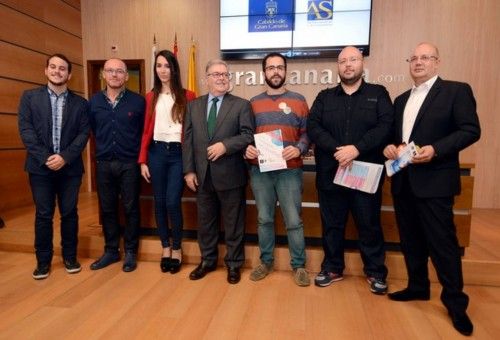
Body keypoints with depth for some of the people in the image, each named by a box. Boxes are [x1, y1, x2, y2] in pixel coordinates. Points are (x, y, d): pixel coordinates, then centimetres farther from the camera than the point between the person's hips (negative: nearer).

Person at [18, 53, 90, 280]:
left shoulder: (80, 103, 7)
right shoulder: (29, 97, 7)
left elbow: (84, 133, -1)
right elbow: (26, 130, -2)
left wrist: (65, 157, -14)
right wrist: (45, 158, -13)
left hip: (70, 167, 0)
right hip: (40, 166, 0)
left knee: (69, 213, 7)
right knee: (43, 215, 7)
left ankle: (70, 256, 22)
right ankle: (43, 260, 21)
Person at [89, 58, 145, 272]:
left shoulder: (137, 101, -3)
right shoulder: (94, 101, 5)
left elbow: (144, 131, 3)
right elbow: (93, 130, 16)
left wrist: (139, 156, 5)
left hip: (129, 163, -3)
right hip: (103, 163, 3)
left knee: (130, 208, 5)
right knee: (107, 209, 11)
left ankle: (130, 251, 19)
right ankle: (111, 250, 26)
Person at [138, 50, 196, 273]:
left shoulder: (187, 96, 1)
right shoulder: (151, 97, 10)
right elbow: (146, 130, 8)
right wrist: (143, 161, 3)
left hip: (178, 153, -3)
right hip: (157, 152, 3)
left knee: (172, 202, -7)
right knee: (159, 202, 8)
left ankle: (177, 249, 15)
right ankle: (165, 248, 25)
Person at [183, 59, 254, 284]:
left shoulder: (241, 105, 0)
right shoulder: (193, 106, 10)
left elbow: (248, 135, -8)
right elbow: (188, 139, 6)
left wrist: (225, 145, -21)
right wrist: (189, 170, -1)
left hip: (230, 174, -3)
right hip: (202, 175, 4)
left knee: (233, 223, 8)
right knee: (205, 221, 16)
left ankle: (233, 264, 26)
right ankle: (207, 260, 34)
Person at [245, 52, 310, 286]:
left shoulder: (298, 100, 6)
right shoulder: (253, 103, 10)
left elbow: (307, 133, 3)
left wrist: (298, 148, -17)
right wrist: (247, 149, -9)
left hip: (289, 170, -2)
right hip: (259, 170, 2)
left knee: (294, 221, 3)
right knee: (264, 219, 11)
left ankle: (299, 265, 20)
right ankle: (266, 262, 28)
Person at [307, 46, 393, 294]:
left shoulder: (378, 94, 7)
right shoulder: (324, 97, 10)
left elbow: (386, 126, -8)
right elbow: (312, 127, -4)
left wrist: (356, 149, -20)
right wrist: (336, 150, -18)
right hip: (330, 174, 2)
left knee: (369, 225, 9)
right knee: (332, 224, 11)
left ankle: (375, 272, 27)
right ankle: (333, 268, 28)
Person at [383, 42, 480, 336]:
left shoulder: (457, 91, -1)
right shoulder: (401, 99, 18)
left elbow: (471, 130, -9)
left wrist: (435, 149, -22)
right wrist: (389, 147, -4)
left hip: (434, 180, -6)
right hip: (403, 181, 6)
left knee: (442, 241, -1)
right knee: (411, 239, 14)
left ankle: (455, 301, 16)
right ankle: (418, 287, 31)